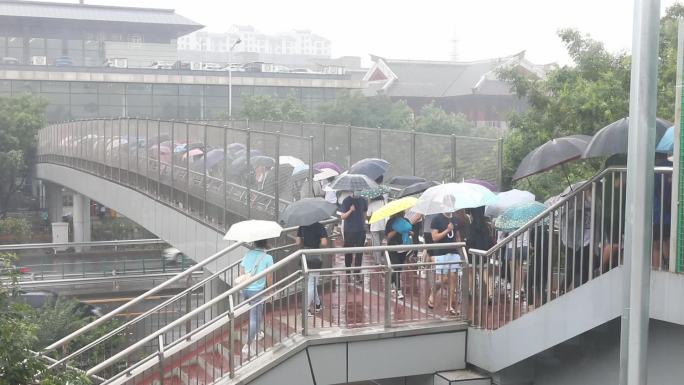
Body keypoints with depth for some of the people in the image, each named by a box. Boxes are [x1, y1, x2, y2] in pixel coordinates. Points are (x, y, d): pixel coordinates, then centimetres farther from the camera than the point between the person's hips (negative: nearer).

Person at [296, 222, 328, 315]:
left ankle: (317, 304, 34)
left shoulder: (302, 226, 0)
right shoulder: (319, 226, -13)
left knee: (313, 282, 20)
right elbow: (324, 243, -20)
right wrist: (318, 246, 0)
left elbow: (298, 243, -1)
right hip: (315, 257, -5)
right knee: (312, 284, 3)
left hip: (305, 255, 5)